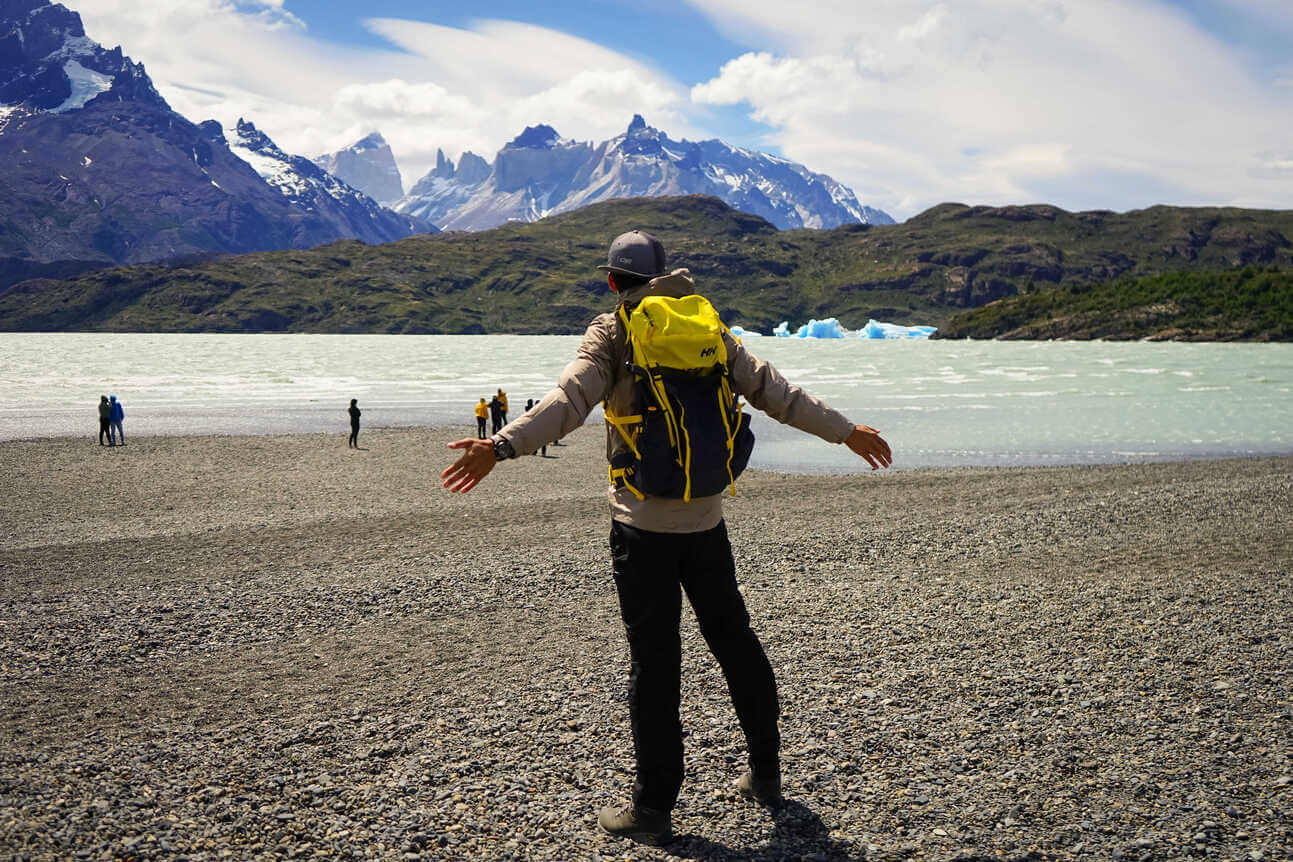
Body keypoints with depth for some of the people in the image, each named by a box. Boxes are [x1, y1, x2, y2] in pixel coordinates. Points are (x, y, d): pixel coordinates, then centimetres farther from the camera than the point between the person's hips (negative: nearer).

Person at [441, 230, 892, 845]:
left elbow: (568, 401, -20)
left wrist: (500, 446, -29)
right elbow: (774, 391, 9)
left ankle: (654, 805, 8)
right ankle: (765, 772, 28)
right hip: (706, 517, 4)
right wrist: (844, 431, 18)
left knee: (653, 660, 0)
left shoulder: (611, 334, -3)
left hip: (642, 522, -4)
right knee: (734, 639, 16)